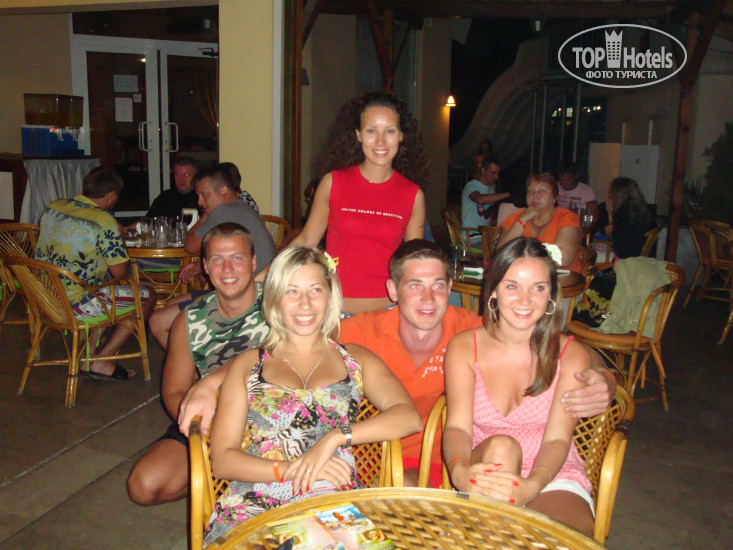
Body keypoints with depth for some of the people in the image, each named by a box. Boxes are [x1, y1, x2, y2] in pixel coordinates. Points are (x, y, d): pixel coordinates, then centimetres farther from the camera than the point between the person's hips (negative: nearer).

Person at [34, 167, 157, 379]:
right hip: (75, 304, -8)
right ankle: (102, 361, 5)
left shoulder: (53, 208, 7)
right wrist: (118, 241, 7)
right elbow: (119, 272, -12)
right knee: (147, 297, 6)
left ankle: (89, 351, 17)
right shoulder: (104, 221, -16)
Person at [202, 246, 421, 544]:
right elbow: (222, 460, 9)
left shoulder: (356, 359, 20)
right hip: (254, 507, 1)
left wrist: (335, 437, -11)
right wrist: (290, 469, -7)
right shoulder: (249, 364, 19)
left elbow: (409, 417, 3)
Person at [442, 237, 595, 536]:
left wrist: (531, 486, -35)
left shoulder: (571, 355, -2)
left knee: (576, 534, -34)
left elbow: (558, 438, -13)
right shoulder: (463, 347, -1)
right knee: (500, 447, -33)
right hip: (483, 475, 1)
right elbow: (457, 426, -13)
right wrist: (460, 472, -37)